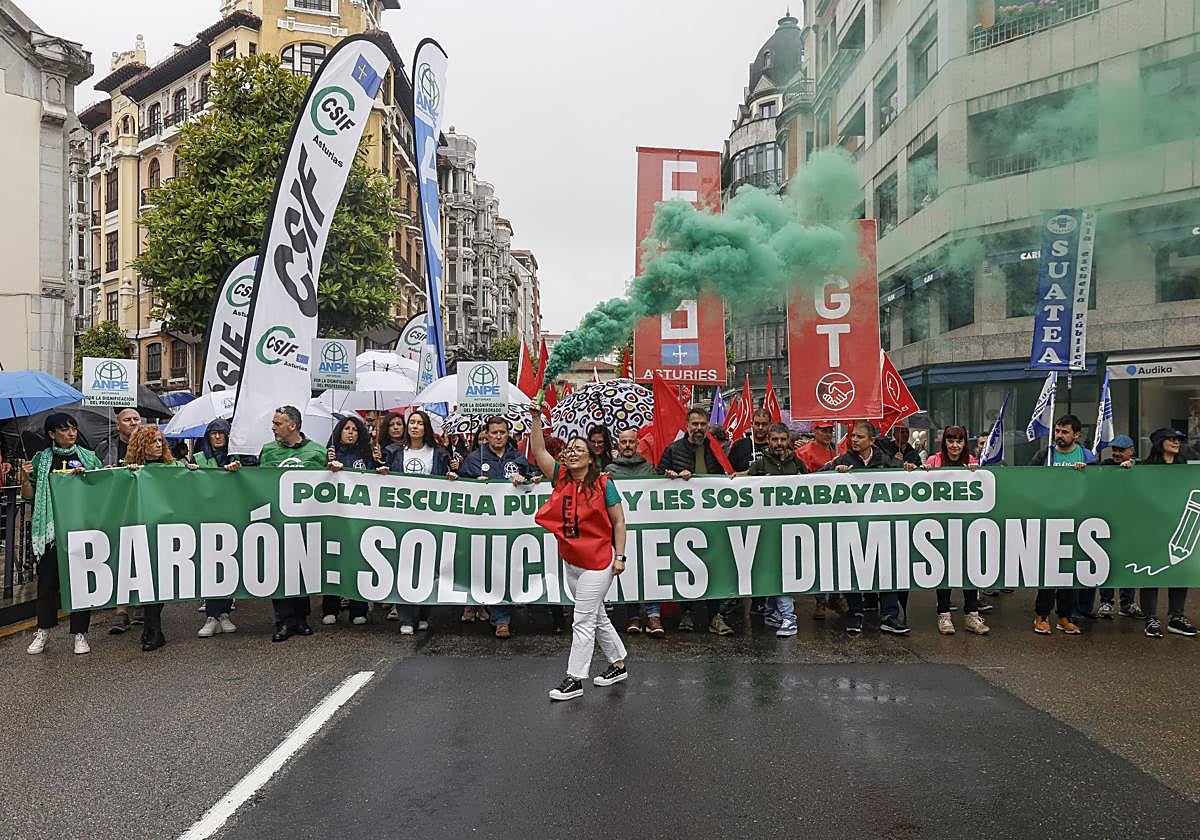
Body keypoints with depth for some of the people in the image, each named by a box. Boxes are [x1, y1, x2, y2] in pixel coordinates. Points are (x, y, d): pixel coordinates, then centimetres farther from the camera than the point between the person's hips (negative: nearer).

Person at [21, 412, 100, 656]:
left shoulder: (88, 457, 7)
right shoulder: (42, 459, 8)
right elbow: (29, 494, 9)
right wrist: (25, 478, -10)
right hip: (50, 527, 1)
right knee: (47, 578, 5)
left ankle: (80, 633, 11)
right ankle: (44, 630, 20)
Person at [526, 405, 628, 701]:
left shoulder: (604, 484, -9)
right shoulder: (560, 477, 2)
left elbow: (618, 522, -5)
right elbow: (538, 451, -8)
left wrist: (620, 556, -8)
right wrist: (536, 418, -16)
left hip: (597, 562, -6)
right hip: (570, 561, 6)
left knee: (583, 621, -2)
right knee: (597, 616, 18)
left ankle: (574, 679, 9)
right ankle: (618, 665, 34)